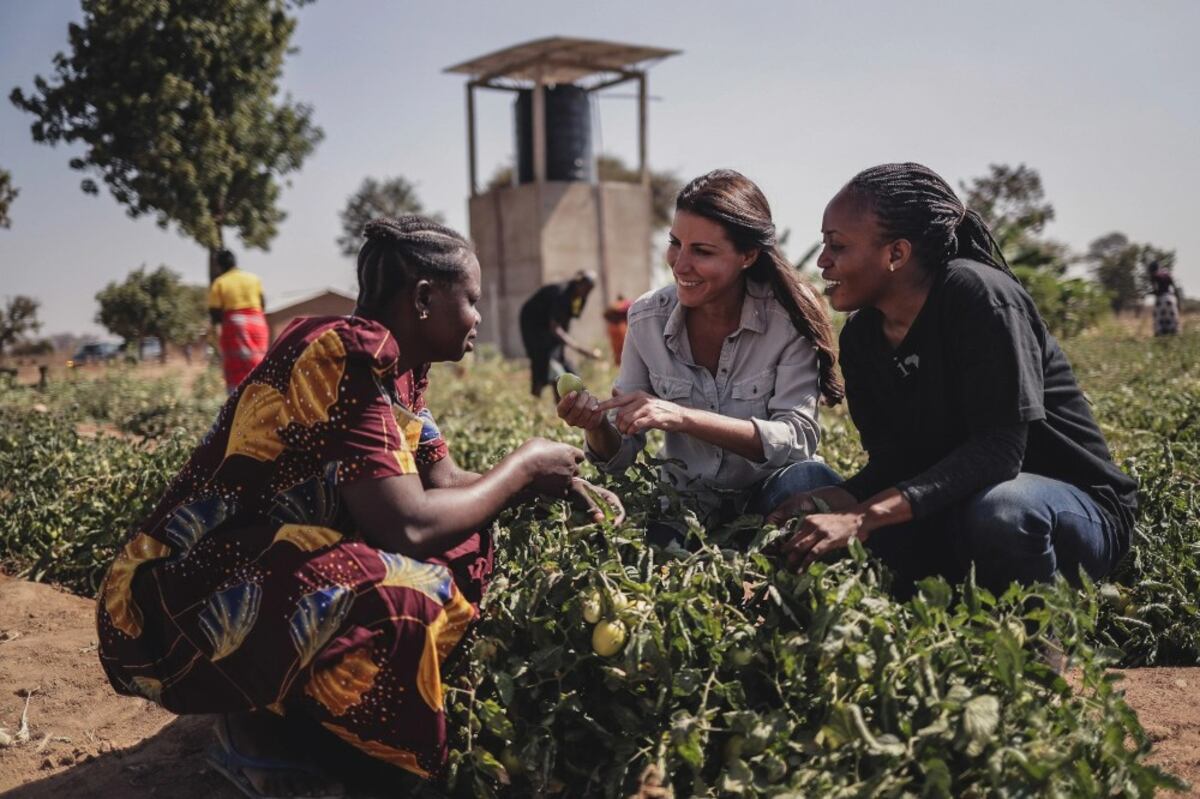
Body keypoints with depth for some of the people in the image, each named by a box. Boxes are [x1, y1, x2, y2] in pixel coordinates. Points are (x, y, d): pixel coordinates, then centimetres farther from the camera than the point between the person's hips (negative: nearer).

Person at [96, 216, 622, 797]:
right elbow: (407, 525, -28)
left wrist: (553, 483, 2)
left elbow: (446, 484, 14)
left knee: (462, 543, 2)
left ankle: (284, 704, 5)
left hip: (261, 571, 10)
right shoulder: (349, 354, -21)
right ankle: (255, 728, -5)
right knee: (406, 593, -31)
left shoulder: (397, 366, 7)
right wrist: (522, 466, -13)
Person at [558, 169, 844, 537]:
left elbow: (797, 438, -24)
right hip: (690, 504, 1)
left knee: (807, 479, -33)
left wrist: (682, 417, -35)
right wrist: (596, 425, -27)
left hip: (770, 493, 0)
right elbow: (620, 454, -3)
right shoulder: (648, 317, -7)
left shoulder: (789, 317, -14)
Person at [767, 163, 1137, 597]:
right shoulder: (860, 337, 1)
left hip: (1076, 507, -5)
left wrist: (866, 515, -38)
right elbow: (893, 459, -1)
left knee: (998, 510, -39)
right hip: (953, 513, 5)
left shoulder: (976, 294, -21)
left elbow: (999, 449, -29)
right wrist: (840, 500, -24)